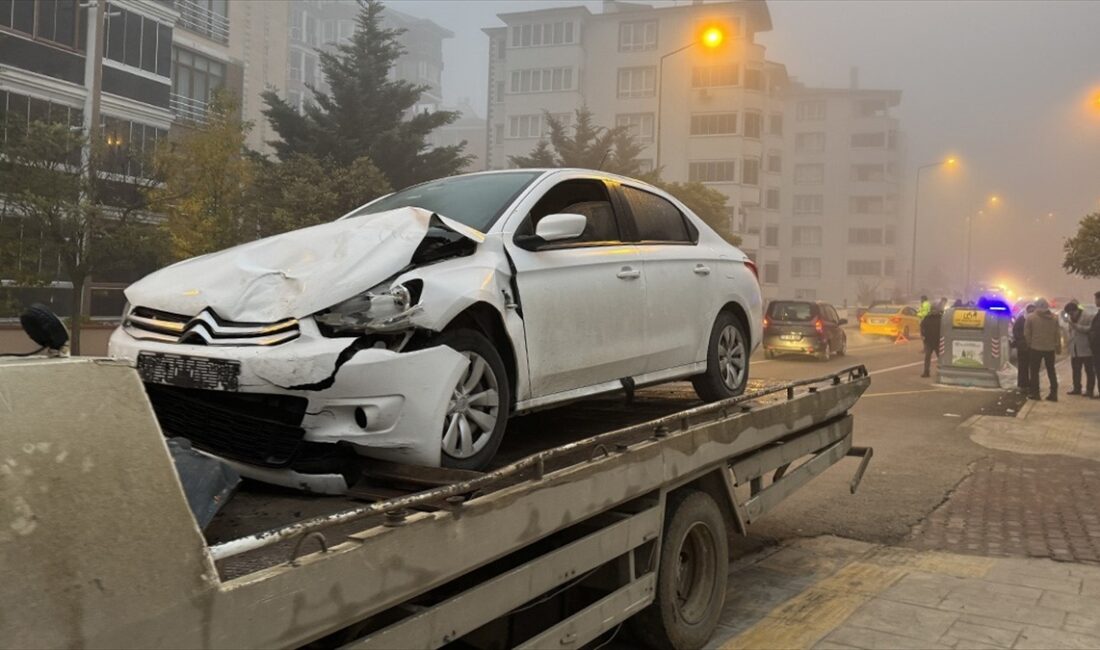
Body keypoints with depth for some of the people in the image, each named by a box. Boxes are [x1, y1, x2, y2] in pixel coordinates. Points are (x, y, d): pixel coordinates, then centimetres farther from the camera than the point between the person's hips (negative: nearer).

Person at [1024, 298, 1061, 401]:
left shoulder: (1031, 317, -7)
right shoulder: (1054, 318, 2)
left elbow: (1026, 333, -6)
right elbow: (1058, 334, 3)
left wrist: (1030, 343, 7)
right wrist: (1058, 347, 10)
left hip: (1035, 347, -3)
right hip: (1050, 348, 3)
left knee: (1034, 371, 6)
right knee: (1051, 371, 11)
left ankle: (1034, 393, 5)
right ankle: (1053, 393, 9)